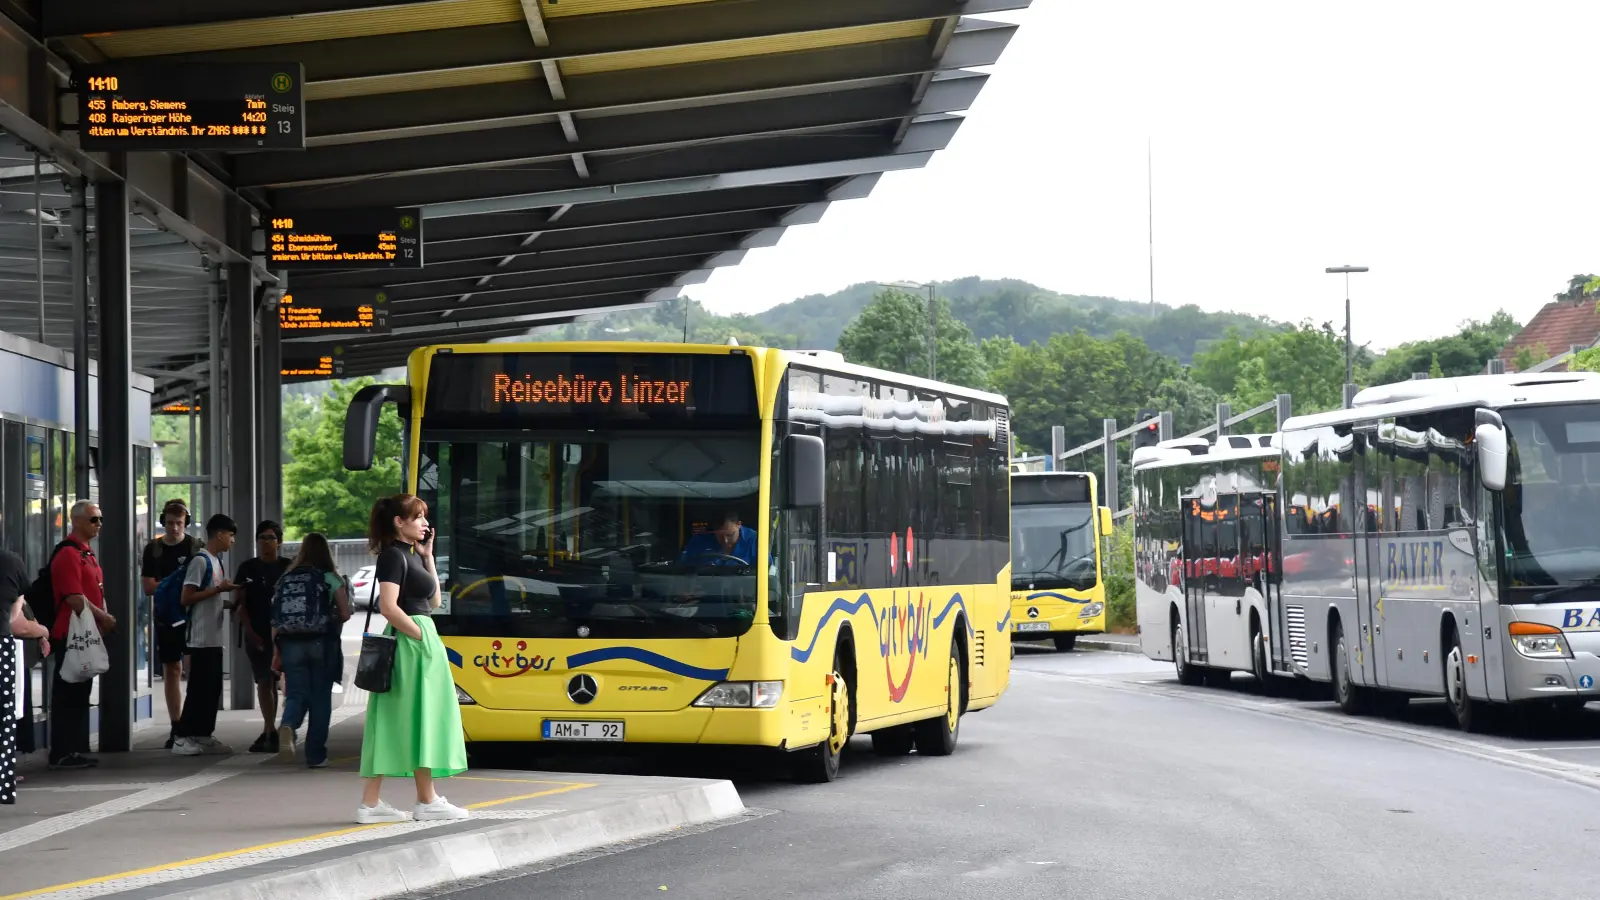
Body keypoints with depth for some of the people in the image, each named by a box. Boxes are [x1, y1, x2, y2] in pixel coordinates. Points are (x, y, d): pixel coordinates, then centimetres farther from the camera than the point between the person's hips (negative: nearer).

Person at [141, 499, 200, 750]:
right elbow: (148, 587, 2)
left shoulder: (196, 546, 2)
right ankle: (176, 726, 11)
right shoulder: (153, 549, 6)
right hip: (166, 617, 2)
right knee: (171, 670, 6)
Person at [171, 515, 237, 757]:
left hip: (215, 638, 9)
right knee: (198, 688, -8)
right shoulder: (200, 561, -12)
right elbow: (187, 598, -18)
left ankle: (204, 736, 14)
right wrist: (219, 589, -18)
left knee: (213, 689, 10)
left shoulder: (216, 562, 17)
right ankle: (183, 738, -6)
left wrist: (233, 604, 9)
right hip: (202, 638, -9)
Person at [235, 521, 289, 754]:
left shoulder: (288, 568, 5)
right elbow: (241, 603, 3)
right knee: (264, 682, 4)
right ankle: (269, 731, 9)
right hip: (257, 635, 1)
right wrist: (251, 633, -5)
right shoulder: (248, 568, 5)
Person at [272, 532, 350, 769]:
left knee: (296, 695, 4)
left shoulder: (286, 579, 7)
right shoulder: (331, 578, -1)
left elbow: (276, 619, 5)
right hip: (322, 643, -2)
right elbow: (345, 614, -4)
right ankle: (316, 755, 9)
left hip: (291, 643, 2)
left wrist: (276, 650, 8)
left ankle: (287, 727, -29)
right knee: (320, 698, 8)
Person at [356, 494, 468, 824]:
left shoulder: (409, 554, 17)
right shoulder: (394, 555, -11)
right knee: (420, 721, -3)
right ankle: (428, 801, 4)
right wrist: (421, 635, -15)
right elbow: (389, 606, -21)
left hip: (419, 638, 9)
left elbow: (433, 601, 20)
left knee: (391, 724, 6)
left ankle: (371, 802, 5)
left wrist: (428, 557, 16)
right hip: (411, 643, -9)